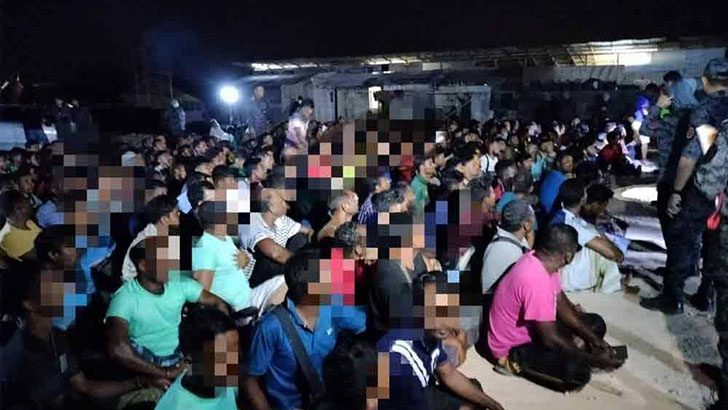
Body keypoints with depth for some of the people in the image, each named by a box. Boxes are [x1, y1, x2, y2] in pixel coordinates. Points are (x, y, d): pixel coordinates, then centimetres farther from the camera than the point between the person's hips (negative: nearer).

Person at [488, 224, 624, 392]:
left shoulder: (540, 259, -7)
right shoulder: (537, 282, -35)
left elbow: (562, 304, 5)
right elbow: (551, 339, -30)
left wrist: (594, 339, -1)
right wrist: (595, 359, -19)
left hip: (533, 328, 10)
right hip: (514, 346, -9)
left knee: (596, 323, 9)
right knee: (578, 372, -28)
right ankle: (517, 363, -6)